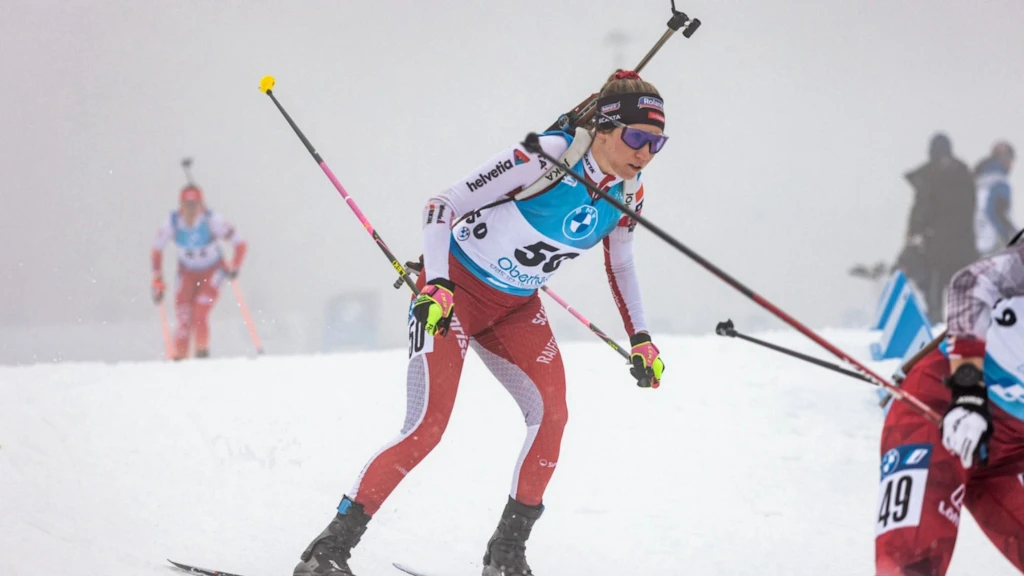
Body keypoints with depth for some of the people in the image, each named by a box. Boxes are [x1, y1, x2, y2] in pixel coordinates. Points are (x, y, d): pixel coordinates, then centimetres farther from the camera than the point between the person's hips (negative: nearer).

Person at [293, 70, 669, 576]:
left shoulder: (627, 192, -5)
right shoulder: (549, 156, -26)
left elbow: (620, 265, 16)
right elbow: (443, 204, -22)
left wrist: (640, 339, 8)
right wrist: (435, 286, -31)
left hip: (516, 307, 6)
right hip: (454, 290, -6)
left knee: (552, 415, -13)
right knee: (427, 426, -16)